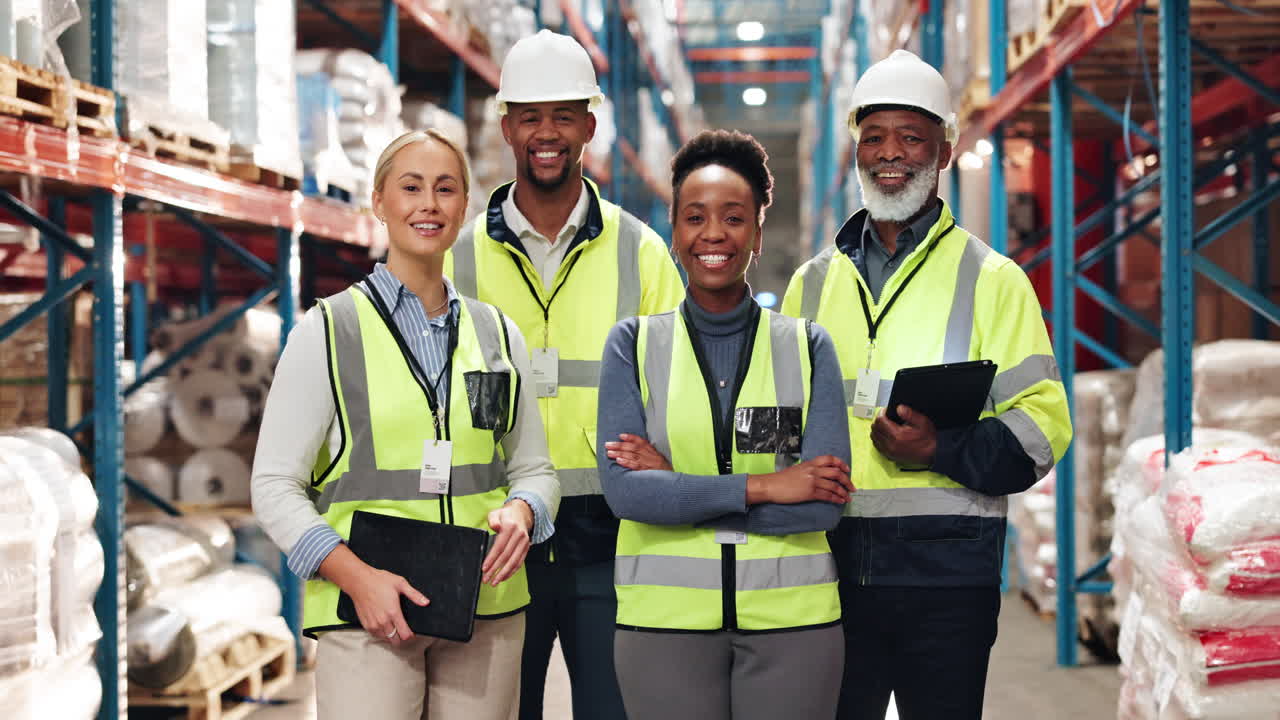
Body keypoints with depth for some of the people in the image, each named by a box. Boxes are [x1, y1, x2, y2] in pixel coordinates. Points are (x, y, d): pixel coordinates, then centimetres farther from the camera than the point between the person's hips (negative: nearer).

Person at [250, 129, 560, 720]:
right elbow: (275, 487, -2)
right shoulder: (326, 332, 2)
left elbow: (535, 468, 17)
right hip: (366, 615, -3)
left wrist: (521, 512, -6)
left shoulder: (497, 333, 12)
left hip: (487, 613, 3)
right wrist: (357, 577, -15)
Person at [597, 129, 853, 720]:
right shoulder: (634, 343, 4)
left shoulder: (807, 346, 4)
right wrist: (761, 487, -14)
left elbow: (824, 505, -7)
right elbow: (623, 490, -9)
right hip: (665, 616, 0)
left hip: (791, 614, 0)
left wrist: (674, 487, -10)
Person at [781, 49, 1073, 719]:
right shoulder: (812, 281, 14)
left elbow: (1043, 424, -4)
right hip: (828, 565, 3)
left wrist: (942, 451, -19)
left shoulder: (992, 279, 3)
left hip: (947, 570, -3)